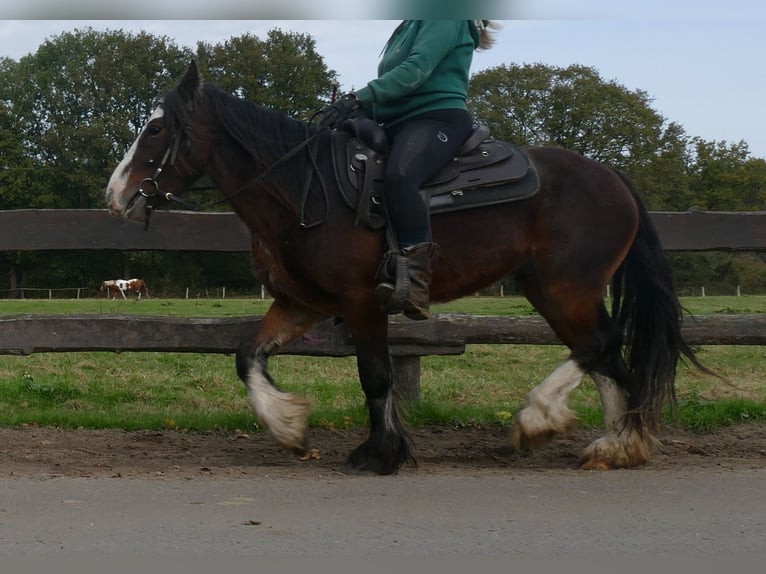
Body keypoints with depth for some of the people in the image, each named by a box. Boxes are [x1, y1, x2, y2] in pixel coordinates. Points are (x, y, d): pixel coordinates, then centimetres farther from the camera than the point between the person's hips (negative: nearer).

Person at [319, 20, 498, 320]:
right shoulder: (410, 26, 27)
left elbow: (417, 69, -15)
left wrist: (359, 98, -23)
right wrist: (358, 111, 4)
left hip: (438, 118, -11)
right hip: (398, 125, 11)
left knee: (397, 176, -38)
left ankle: (415, 282, -46)